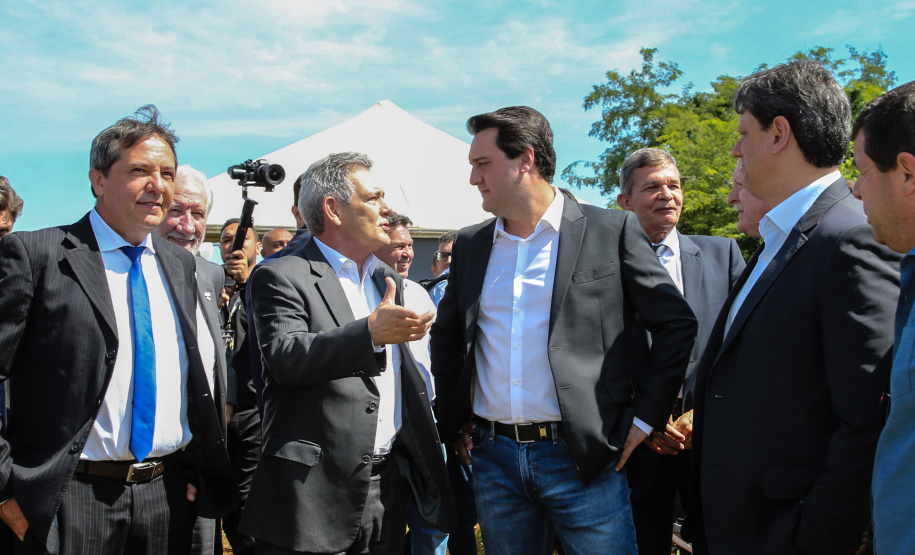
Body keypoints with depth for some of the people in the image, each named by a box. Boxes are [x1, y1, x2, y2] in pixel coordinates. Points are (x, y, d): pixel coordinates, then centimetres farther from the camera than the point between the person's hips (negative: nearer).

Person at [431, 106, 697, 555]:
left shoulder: (612, 230, -4)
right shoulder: (469, 244, 9)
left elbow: (677, 324, -2)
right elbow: (446, 337, 20)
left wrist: (644, 417, -5)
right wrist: (454, 422, 13)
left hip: (583, 458, -4)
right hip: (494, 459, 4)